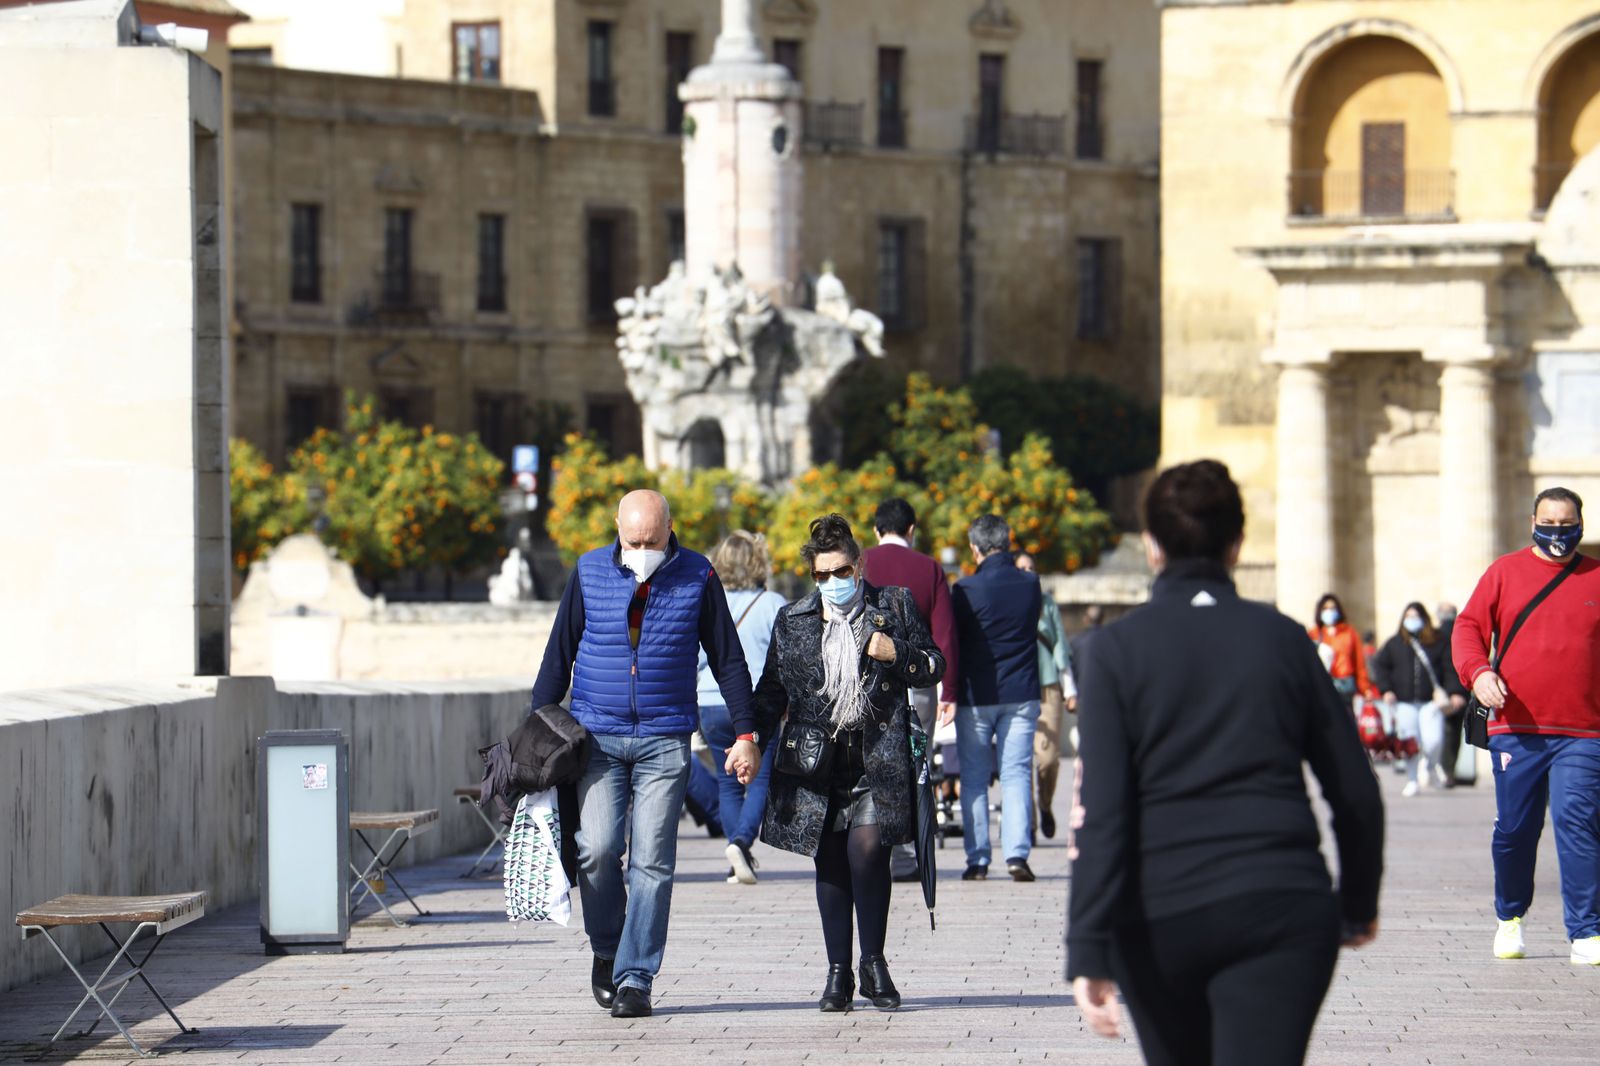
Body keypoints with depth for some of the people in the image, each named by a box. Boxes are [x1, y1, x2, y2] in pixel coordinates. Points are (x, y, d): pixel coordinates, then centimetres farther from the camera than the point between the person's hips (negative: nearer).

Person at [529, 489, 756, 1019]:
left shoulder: (698, 578, 1)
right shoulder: (589, 573, 3)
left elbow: (728, 659, 8)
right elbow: (559, 653, 10)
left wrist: (745, 732, 5)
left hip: (664, 741, -1)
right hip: (596, 736, 1)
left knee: (652, 861, -5)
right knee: (596, 849, -11)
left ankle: (634, 978, -1)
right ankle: (606, 951, 13)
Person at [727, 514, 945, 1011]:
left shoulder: (894, 607, 7)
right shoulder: (792, 621, 11)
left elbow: (934, 666, 11)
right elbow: (772, 689, 15)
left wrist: (896, 655, -9)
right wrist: (750, 741, 2)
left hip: (877, 755, -2)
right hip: (816, 759, 2)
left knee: (867, 848, -17)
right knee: (830, 862, 3)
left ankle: (874, 965, -2)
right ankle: (838, 973, 11)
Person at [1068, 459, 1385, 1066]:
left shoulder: (1115, 651, -1)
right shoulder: (1282, 639, 5)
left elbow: (1101, 812, -10)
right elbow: (1355, 791, 8)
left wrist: (1088, 954, -12)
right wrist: (1359, 902, 24)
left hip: (1158, 918, 0)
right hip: (1282, 909, 0)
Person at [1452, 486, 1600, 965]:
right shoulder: (1505, 573, 8)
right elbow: (1469, 627, 5)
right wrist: (1477, 672, -14)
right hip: (1515, 729, 1)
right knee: (1514, 829, 7)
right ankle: (1509, 917, 30)